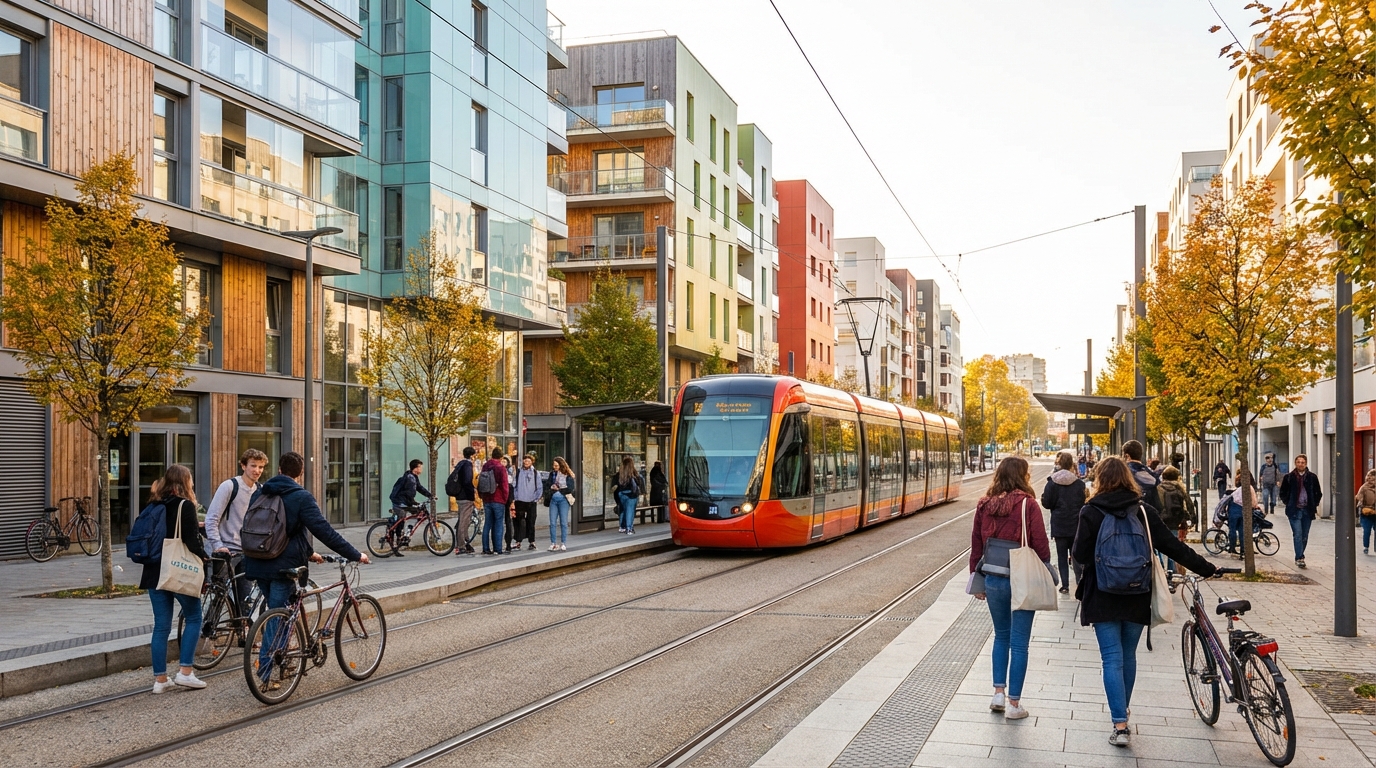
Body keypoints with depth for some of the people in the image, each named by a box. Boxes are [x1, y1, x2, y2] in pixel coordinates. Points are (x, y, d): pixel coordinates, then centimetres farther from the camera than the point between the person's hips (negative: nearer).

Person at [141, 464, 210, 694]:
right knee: (193, 617, 8)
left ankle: (160, 679, 10)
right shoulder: (185, 506, -10)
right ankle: (185, 671, 1)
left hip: (155, 571, 6)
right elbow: (192, 541, -15)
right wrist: (203, 555, 3)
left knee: (161, 625, 8)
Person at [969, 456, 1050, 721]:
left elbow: (976, 546, 6)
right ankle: (1014, 703, 10)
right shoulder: (1028, 505, -12)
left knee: (1001, 636, 21)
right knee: (1019, 643, 5)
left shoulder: (984, 506, 1)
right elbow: (1041, 545, -10)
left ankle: (999, 692, 19)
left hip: (993, 580, 4)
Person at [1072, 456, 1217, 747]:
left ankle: (1120, 725, -8)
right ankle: (1122, 711, 33)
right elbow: (1173, 546, 1)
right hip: (1137, 598, 3)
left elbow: (1080, 555, -10)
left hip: (1103, 598, -3)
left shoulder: (1091, 513, -10)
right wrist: (1206, 568, 11)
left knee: (1112, 659, -1)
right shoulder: (1144, 512, -2)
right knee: (1128, 655, 18)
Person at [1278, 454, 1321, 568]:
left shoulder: (1312, 477, 4)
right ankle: (1299, 558, -14)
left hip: (1307, 510, 2)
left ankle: (1299, 557, 20)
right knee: (1298, 534, -12)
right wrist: (1288, 503, 1)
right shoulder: (1289, 477, 0)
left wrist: (1314, 505, 6)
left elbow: (1318, 493, 14)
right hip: (1294, 511, -2)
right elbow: (1283, 493, 11)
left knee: (1304, 536, 8)